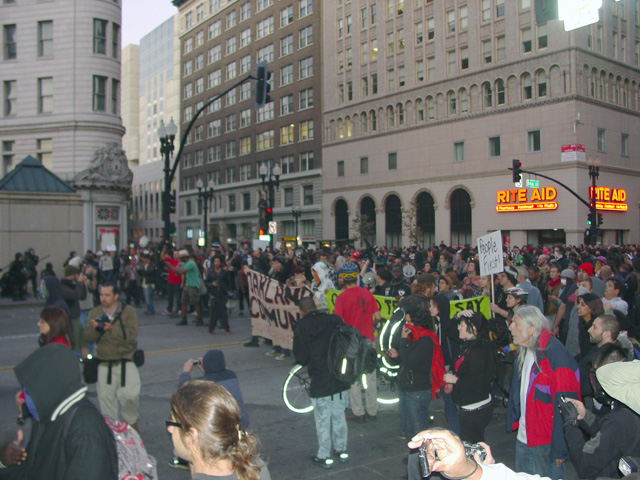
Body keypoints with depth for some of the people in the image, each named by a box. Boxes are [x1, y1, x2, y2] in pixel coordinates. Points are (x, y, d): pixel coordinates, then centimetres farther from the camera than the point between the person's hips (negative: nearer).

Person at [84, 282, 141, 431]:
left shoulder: (128, 311, -4)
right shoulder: (95, 313, 6)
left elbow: (131, 334, -17)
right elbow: (88, 337, -3)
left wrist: (111, 329, -27)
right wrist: (95, 328, -24)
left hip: (126, 362, -3)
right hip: (104, 364, 3)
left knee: (129, 395, -11)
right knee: (105, 397, 8)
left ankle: (131, 422, 16)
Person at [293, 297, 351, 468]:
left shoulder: (301, 328, -11)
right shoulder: (334, 321, -4)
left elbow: (301, 358, -6)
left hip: (320, 382, -4)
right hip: (341, 379, 4)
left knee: (322, 420, 9)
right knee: (339, 416, 18)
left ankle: (324, 456, 19)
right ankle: (341, 450, 32)